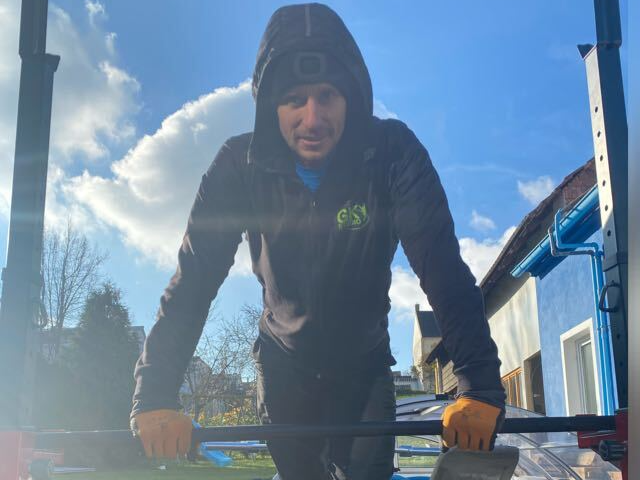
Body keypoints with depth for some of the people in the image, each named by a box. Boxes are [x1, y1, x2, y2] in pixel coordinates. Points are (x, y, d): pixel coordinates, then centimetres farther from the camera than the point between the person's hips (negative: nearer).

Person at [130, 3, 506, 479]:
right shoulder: (241, 166, -20)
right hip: (284, 365, 1)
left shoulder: (392, 153, -24)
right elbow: (194, 280, -22)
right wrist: (155, 395, -33)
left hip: (364, 367, -1)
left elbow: (443, 269, -29)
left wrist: (480, 387, -40)